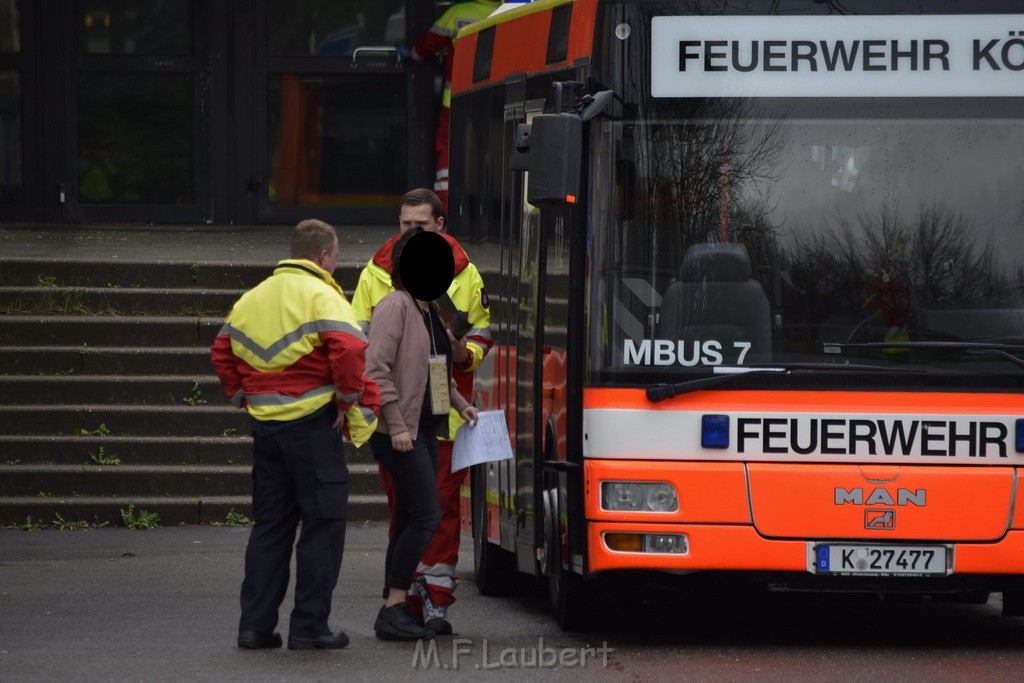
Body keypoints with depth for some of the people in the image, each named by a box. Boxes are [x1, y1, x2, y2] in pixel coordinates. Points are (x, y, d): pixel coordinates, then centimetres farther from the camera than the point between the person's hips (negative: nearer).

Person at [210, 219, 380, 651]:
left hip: (264, 421, 7)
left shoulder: (253, 298, 13)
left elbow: (222, 351, 18)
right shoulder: (320, 296, -9)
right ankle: (309, 627, -1)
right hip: (311, 421, -7)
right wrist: (351, 401, -12)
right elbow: (349, 350, -23)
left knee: (270, 524, 13)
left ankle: (255, 625, 10)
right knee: (323, 523, 1)